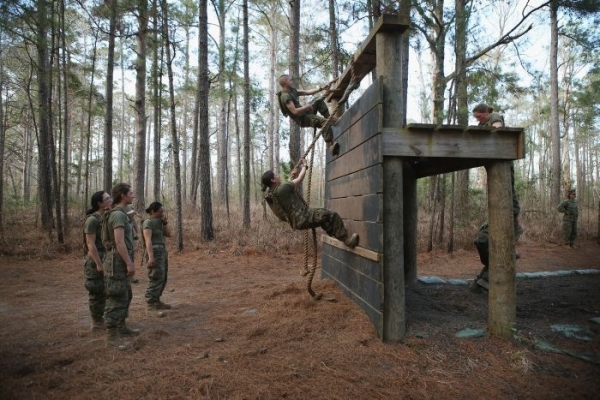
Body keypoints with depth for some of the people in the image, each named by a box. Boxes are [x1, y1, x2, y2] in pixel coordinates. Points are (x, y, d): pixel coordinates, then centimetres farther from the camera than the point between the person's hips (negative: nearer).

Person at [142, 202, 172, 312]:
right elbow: (148, 240, -20)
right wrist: (151, 256, -27)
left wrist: (165, 222, 3)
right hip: (154, 252, -9)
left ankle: (156, 301, 21)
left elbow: (168, 234, 14)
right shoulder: (148, 222, -10)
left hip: (162, 251, 9)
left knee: (162, 278, 12)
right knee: (156, 279, -10)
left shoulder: (158, 222, 16)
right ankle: (151, 304, -4)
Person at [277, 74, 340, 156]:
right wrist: (307, 106, -14)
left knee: (319, 100, 12)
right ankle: (331, 145, -35)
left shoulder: (292, 90, 11)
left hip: (304, 112, 10)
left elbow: (307, 92, 15)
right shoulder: (285, 96, -21)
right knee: (324, 122, -27)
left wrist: (321, 89, 9)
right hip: (302, 119, -10)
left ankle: (329, 118, 6)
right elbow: (295, 112, -28)